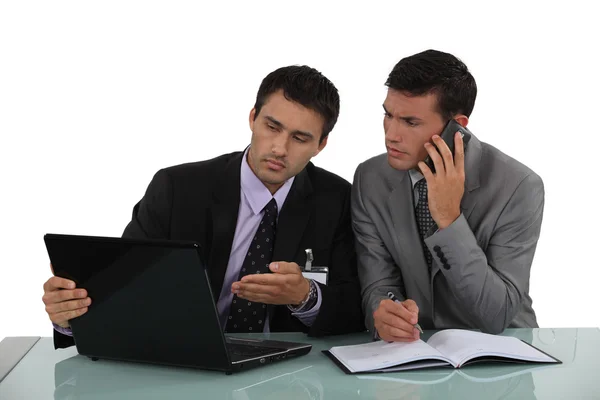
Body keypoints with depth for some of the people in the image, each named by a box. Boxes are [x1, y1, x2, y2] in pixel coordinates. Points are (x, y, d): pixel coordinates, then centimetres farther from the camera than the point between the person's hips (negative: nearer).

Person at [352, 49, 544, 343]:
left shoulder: (519, 187, -16)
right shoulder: (370, 179, -5)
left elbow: (497, 318, -18)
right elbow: (378, 285, -5)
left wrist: (449, 220, -26)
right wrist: (382, 313, -28)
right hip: (413, 350, 2)